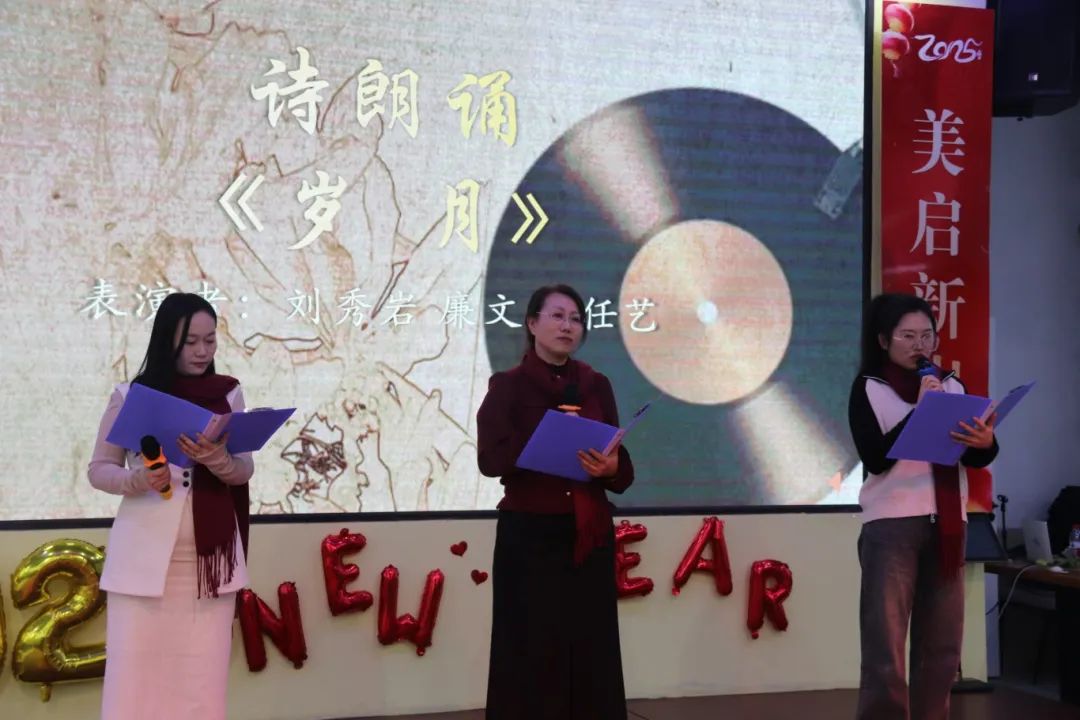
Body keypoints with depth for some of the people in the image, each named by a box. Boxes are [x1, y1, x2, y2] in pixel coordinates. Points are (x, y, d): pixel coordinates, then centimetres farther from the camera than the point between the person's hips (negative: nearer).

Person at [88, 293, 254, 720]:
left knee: (202, 674, 2)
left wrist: (217, 460, -20)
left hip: (209, 554, 1)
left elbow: (244, 471, 2)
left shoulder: (228, 394, 5)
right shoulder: (130, 397, 1)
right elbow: (99, 469, 5)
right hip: (144, 555, -1)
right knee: (136, 669, -1)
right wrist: (138, 479, -16)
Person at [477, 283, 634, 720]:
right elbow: (490, 459, -14)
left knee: (591, 650, 5)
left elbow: (622, 466, 6)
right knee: (532, 652, -2)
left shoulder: (596, 386, 9)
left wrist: (611, 467, -17)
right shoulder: (507, 386, -1)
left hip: (590, 537, 4)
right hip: (529, 537, -3)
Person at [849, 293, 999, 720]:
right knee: (885, 647, -6)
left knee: (943, 645, 6)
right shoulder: (869, 388, 1)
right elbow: (875, 457, -10)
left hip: (946, 526, 4)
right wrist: (920, 411, -16)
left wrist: (985, 442, -15)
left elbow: (976, 460, 7)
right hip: (891, 525, -4)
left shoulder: (952, 385, 12)